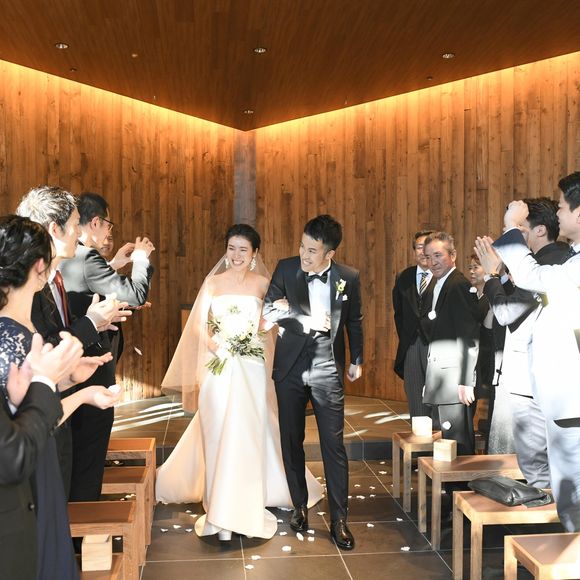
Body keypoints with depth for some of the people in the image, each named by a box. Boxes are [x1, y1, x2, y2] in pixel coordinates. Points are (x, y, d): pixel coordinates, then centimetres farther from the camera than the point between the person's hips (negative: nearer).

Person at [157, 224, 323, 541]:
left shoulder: (262, 284, 4)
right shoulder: (213, 282, 7)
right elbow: (198, 324, 6)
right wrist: (209, 342, -11)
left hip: (250, 369, -1)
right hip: (217, 368, 1)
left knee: (245, 436, 0)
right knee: (216, 435, 3)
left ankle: (239, 508, 14)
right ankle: (220, 508, 14)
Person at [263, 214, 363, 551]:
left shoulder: (349, 278, -4)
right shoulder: (286, 269, -5)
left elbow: (355, 321, 9)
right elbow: (270, 311, -9)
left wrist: (358, 360, 18)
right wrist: (310, 320, -20)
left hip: (327, 369, -1)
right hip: (290, 368, 1)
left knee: (334, 444, -1)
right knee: (292, 441, 11)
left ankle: (339, 519, 10)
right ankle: (300, 506, 28)